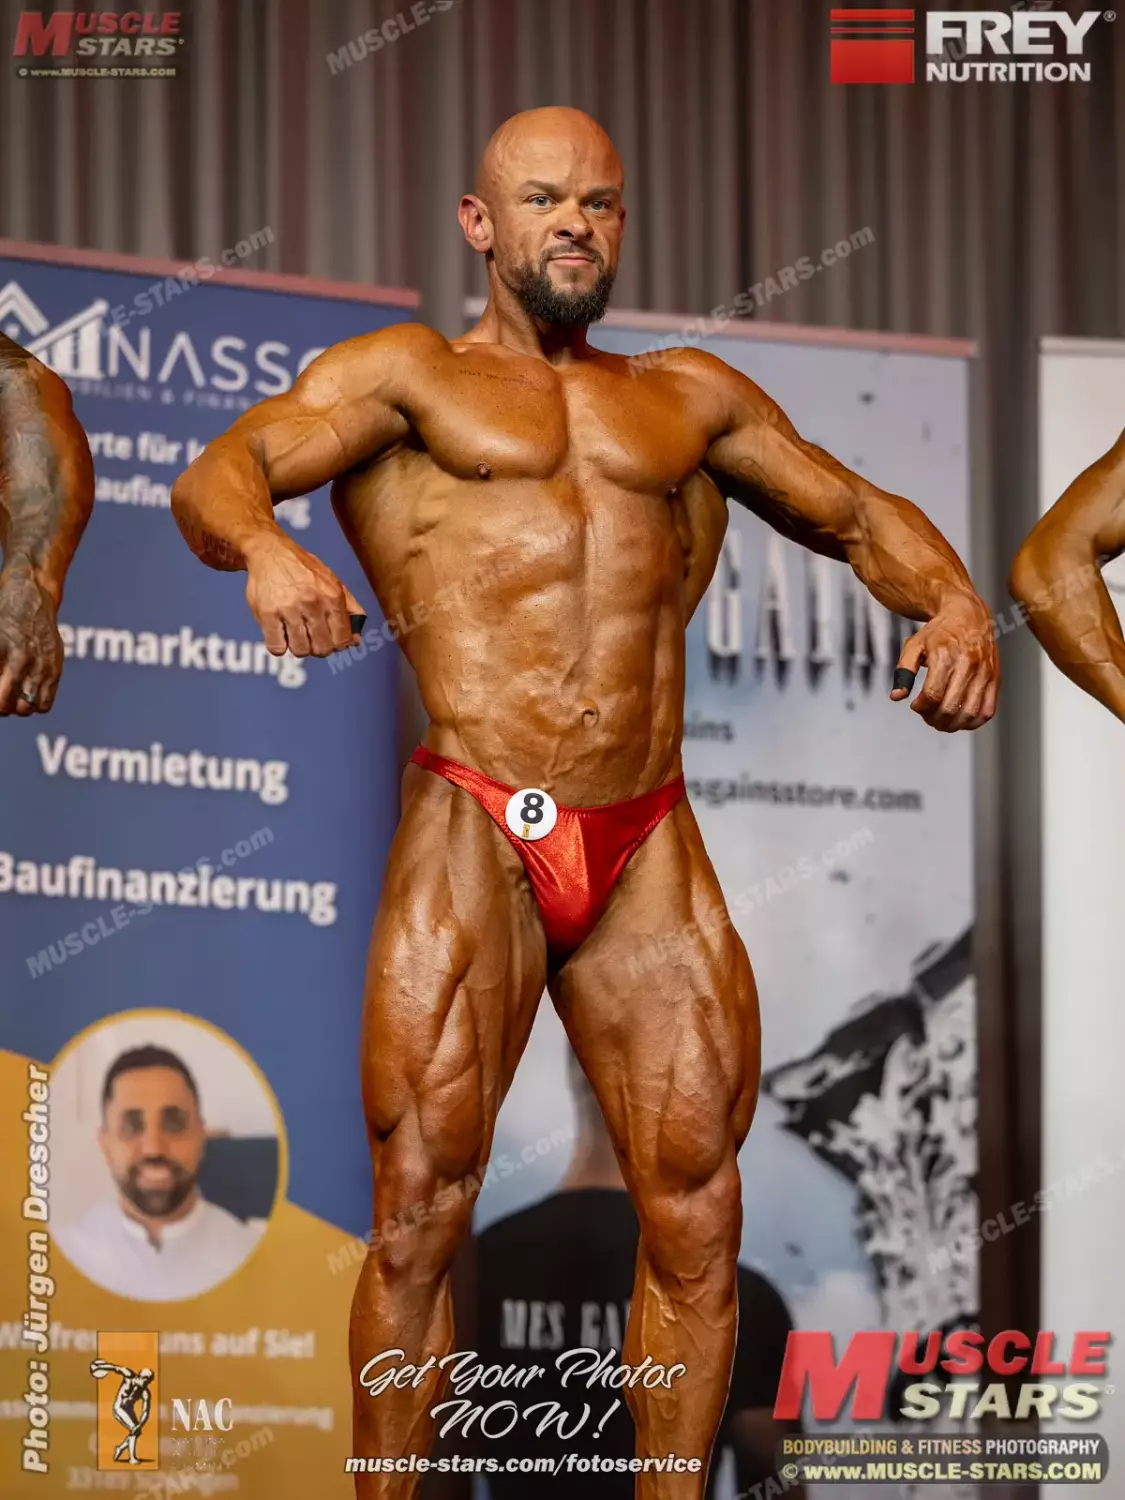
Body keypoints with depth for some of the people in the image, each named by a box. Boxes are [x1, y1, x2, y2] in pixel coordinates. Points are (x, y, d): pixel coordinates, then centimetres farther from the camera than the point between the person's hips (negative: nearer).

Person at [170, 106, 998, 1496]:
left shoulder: (690, 394, 22)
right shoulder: (407, 375, 10)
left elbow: (859, 515, 27)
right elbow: (213, 474, -4)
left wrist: (954, 605, 4)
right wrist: (263, 549, -29)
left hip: (650, 851, 4)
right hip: (473, 842, -4)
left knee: (696, 1219, 2)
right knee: (420, 1214, -6)